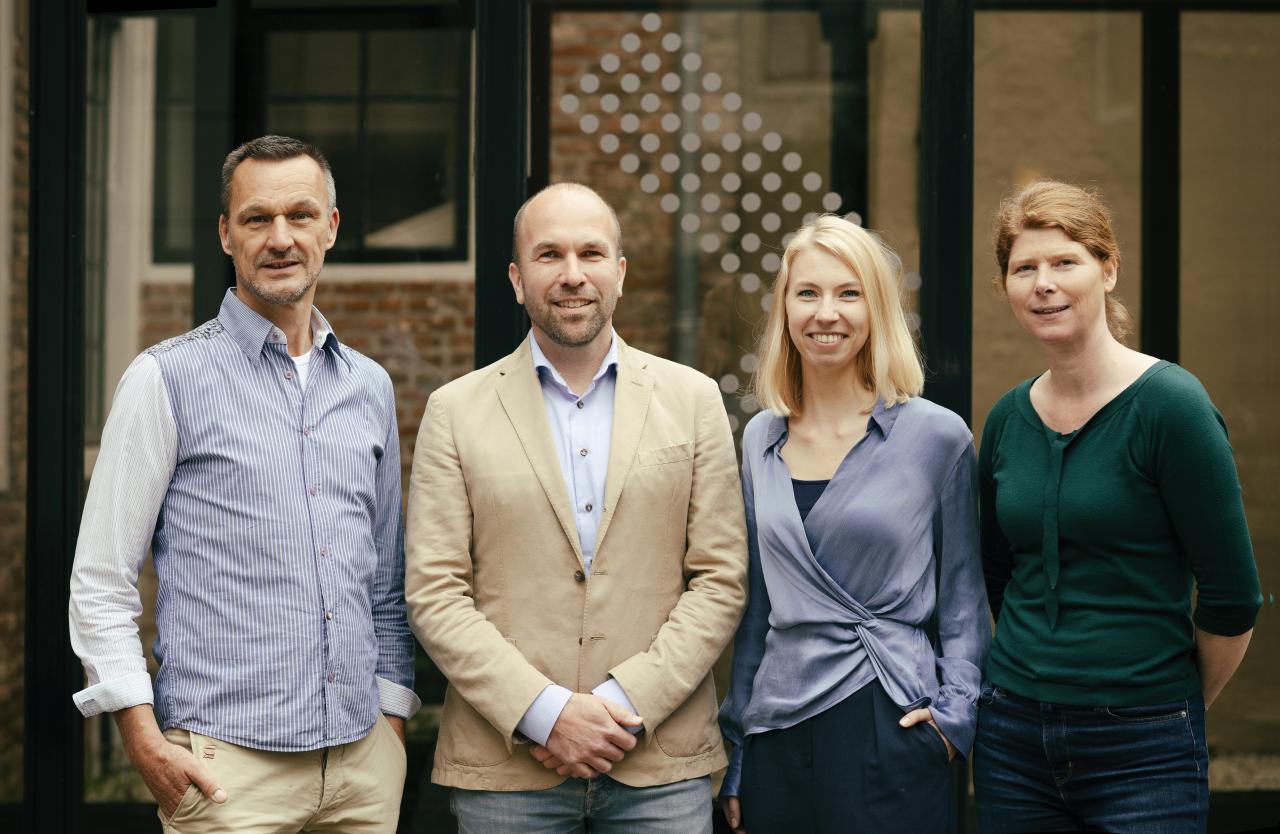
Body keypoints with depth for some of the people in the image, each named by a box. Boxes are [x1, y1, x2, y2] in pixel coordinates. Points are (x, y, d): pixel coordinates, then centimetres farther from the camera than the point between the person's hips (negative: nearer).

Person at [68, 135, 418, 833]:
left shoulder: (370, 385, 12)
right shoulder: (167, 378, -3)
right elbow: (100, 584, -5)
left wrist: (393, 716, 10)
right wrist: (145, 741, -12)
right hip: (227, 761, -4)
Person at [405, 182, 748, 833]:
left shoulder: (692, 400, 6)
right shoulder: (455, 411, 3)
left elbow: (721, 581, 2)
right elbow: (433, 594, -2)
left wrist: (624, 703, -9)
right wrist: (545, 712, -12)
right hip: (505, 766, -1)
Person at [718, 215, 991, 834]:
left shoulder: (937, 436, -4)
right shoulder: (761, 439, 8)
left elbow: (962, 597, 3)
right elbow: (757, 603, 12)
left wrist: (952, 710, -9)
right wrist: (735, 756, 12)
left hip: (890, 735, -3)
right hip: (777, 734, 4)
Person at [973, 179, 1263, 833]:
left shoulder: (1169, 404, -11)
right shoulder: (1008, 419, 5)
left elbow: (1232, 598, -9)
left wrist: (1179, 702, 2)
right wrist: (1040, 673, 14)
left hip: (1142, 749, -5)